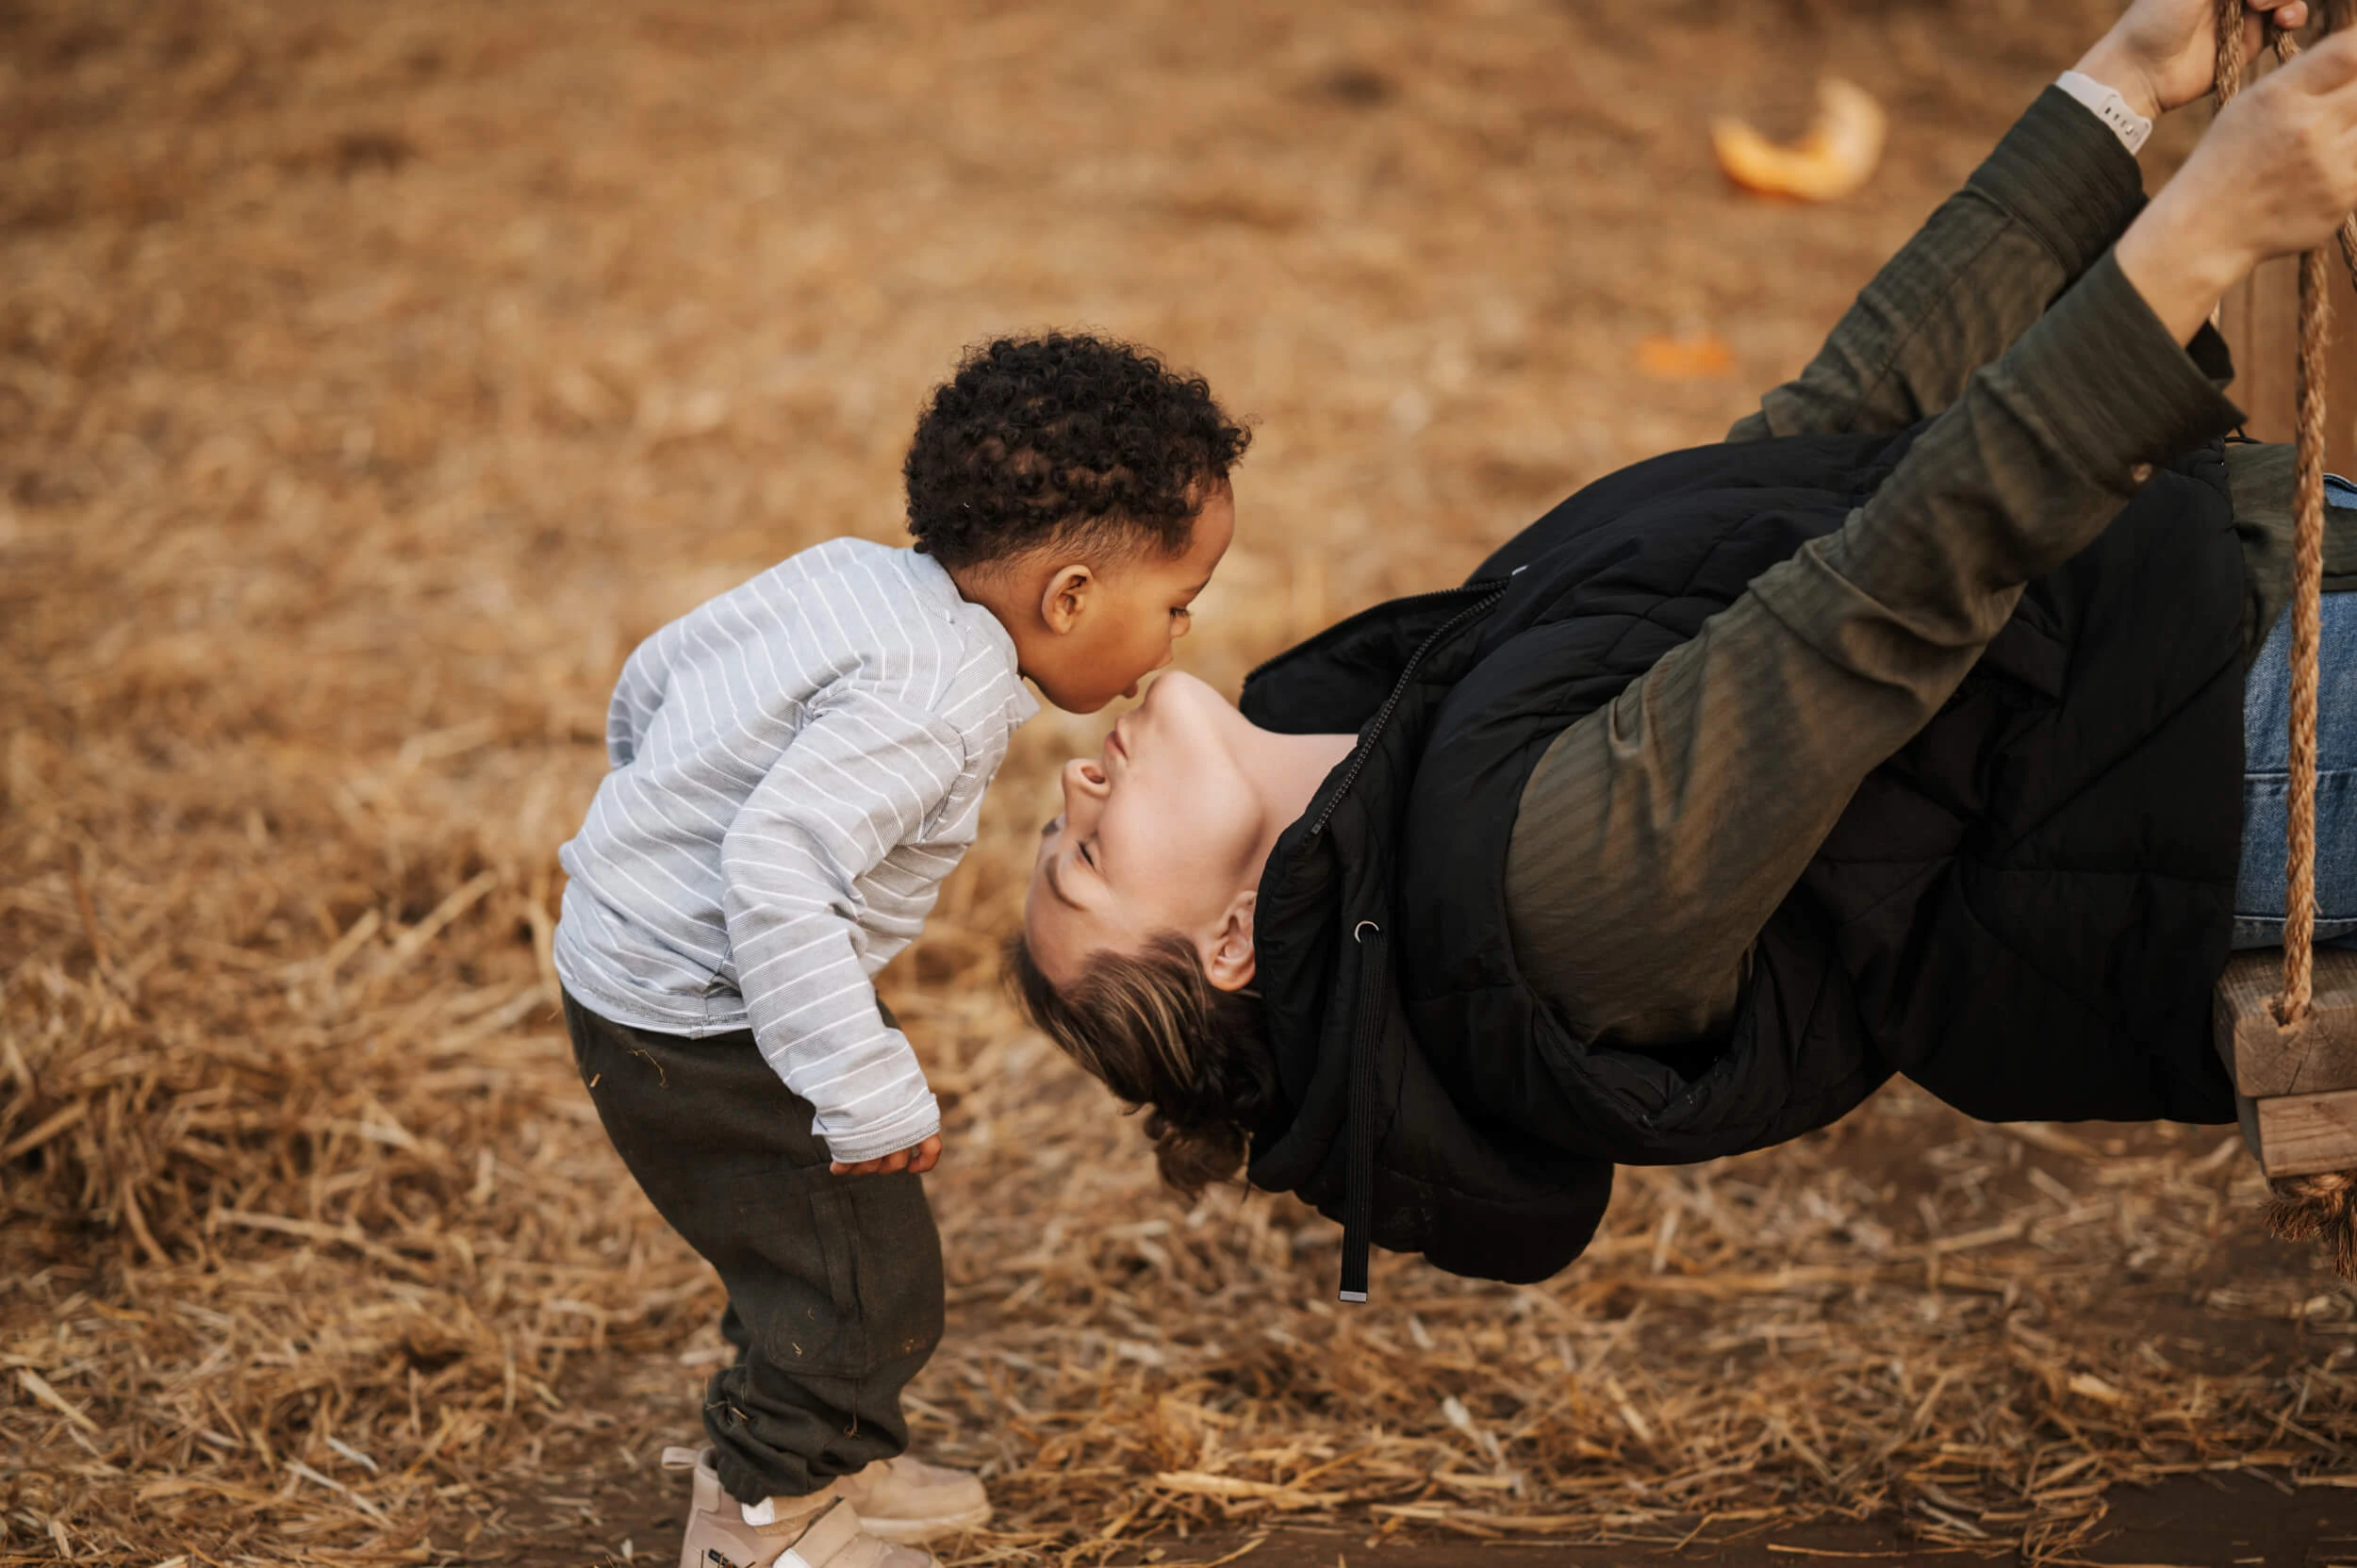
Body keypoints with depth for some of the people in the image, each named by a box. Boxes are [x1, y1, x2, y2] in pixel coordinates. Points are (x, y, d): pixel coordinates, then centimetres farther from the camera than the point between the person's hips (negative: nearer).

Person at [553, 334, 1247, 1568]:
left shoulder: (849, 576, 0)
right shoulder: (938, 698, -28)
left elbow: (653, 676, 11)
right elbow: (776, 867, -38)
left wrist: (673, 814, 29)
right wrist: (867, 1090, -33)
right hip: (696, 1023, -10)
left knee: (835, 1227, 23)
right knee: (863, 1269, 2)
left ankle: (833, 1460, 41)